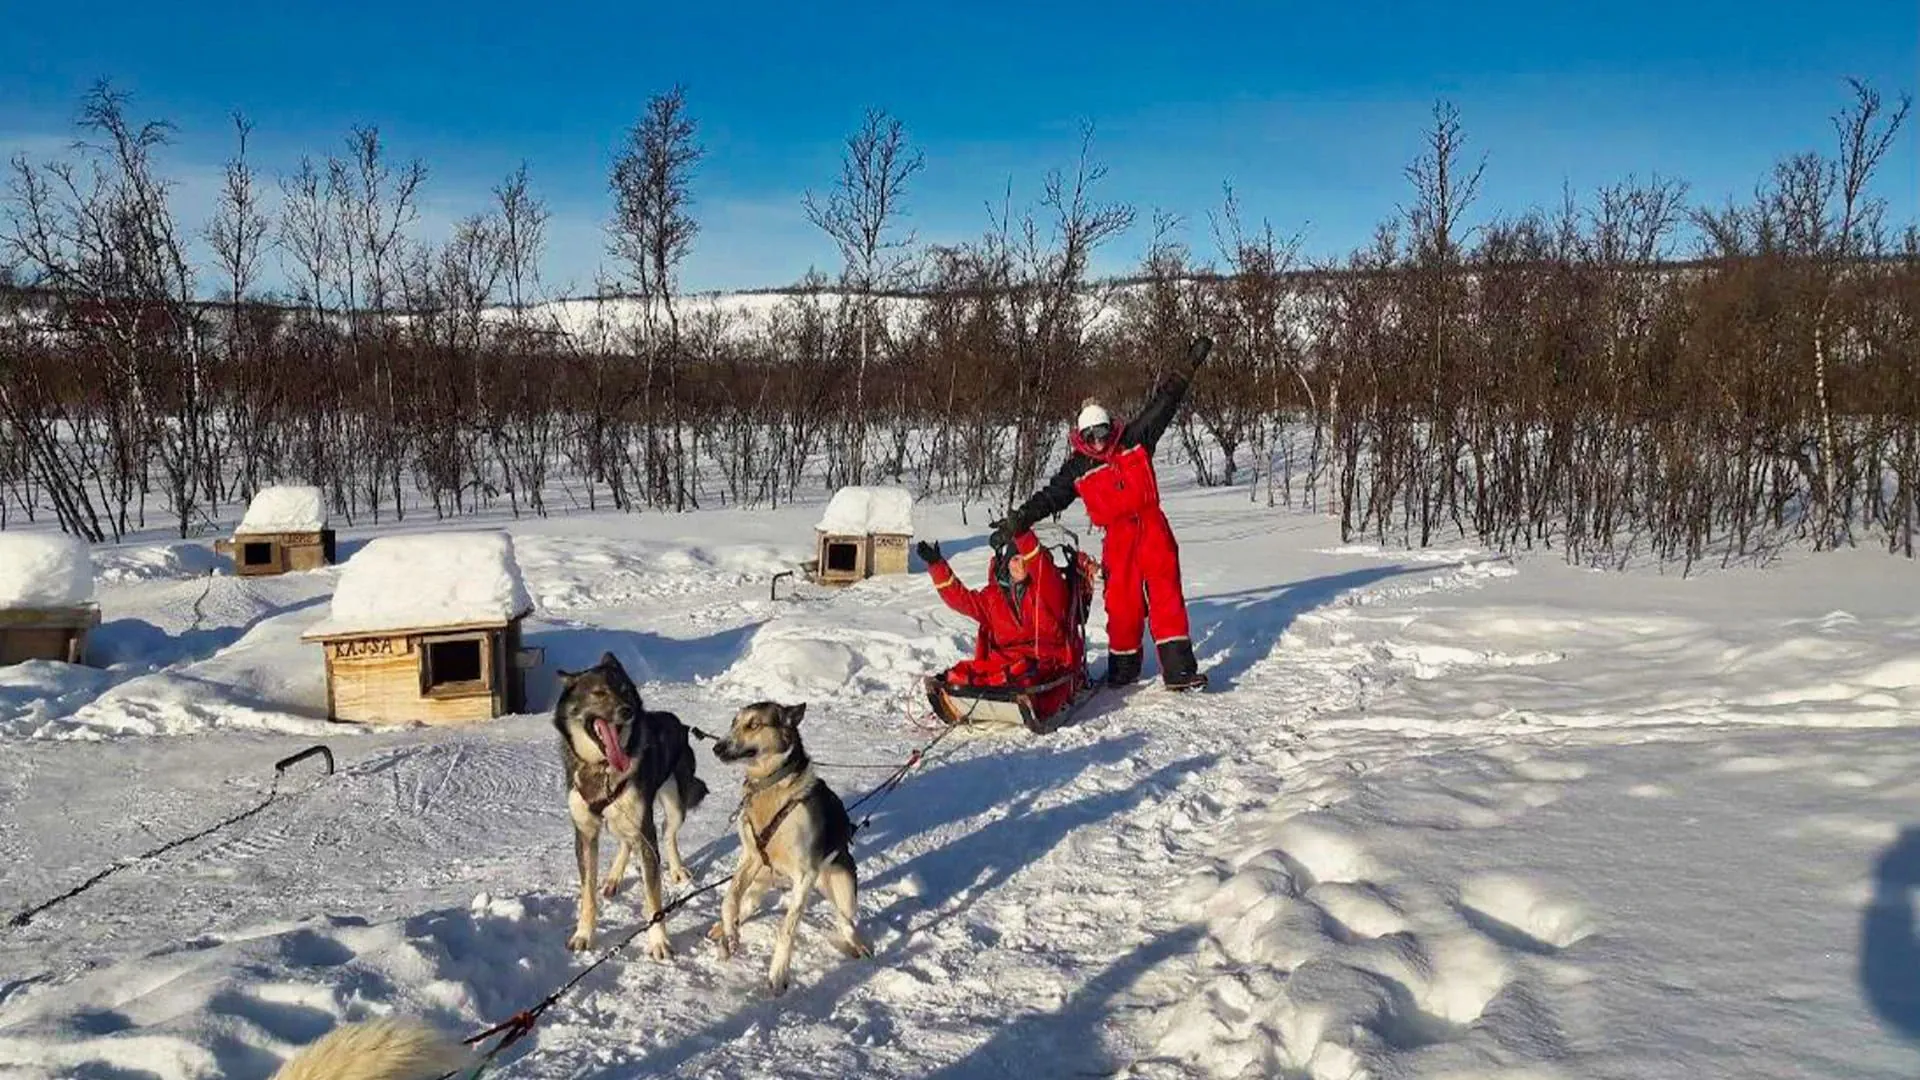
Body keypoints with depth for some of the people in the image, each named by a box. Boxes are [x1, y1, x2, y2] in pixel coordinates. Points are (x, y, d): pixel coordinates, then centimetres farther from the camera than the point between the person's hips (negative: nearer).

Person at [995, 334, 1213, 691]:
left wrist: (1188, 368, 2)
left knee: (1167, 594, -6)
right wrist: (1018, 521, -4)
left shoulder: (1135, 441, 5)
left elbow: (1162, 407, 5)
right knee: (1122, 602, -1)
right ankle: (1123, 668, 16)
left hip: (1152, 527, 0)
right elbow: (1049, 498, 5)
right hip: (1118, 537, 0)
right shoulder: (1077, 470, 5)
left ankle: (1178, 668, -9)